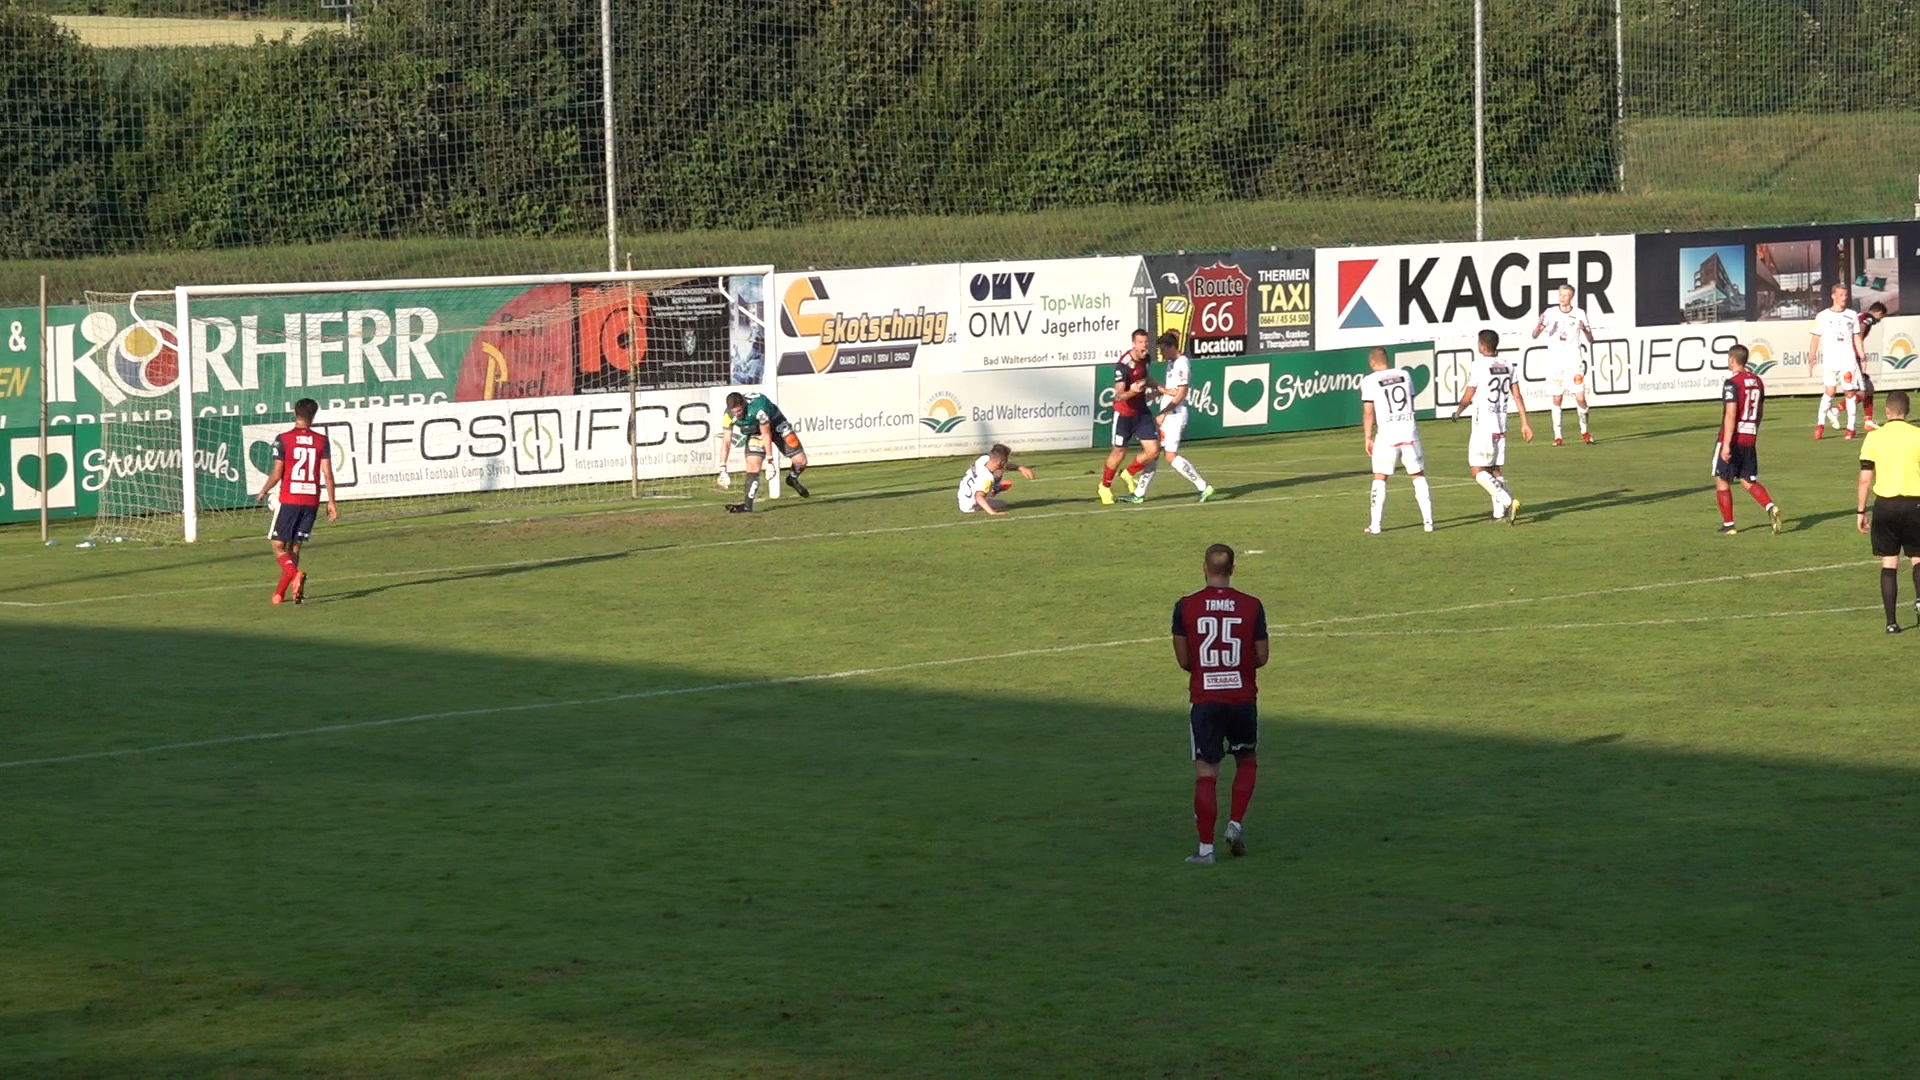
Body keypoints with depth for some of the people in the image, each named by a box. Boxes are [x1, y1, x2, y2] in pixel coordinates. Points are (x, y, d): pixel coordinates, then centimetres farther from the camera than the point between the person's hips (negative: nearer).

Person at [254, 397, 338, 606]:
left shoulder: (283, 439, -4)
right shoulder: (322, 441, 4)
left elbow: (277, 474, -5)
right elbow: (327, 473, -1)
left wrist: (263, 492, 12)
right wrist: (331, 503, 4)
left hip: (289, 499, -3)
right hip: (312, 500, 3)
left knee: (278, 547, 2)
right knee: (294, 548, 12)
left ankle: (295, 574, -27)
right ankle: (280, 592, 10)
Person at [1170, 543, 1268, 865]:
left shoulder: (1185, 606, -5)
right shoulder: (1251, 606, -4)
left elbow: (1183, 659, -1)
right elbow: (1261, 657, 1)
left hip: (1203, 699, -1)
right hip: (1242, 697, 1)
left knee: (1205, 774, 1)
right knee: (1247, 762, 22)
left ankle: (1206, 847, -2)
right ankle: (1236, 824, 9)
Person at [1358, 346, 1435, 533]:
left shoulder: (1370, 381, -4)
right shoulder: (1404, 374, 8)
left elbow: (1368, 412, -5)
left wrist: (1367, 437, 4)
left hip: (1386, 435, -3)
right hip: (1409, 433, 3)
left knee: (1380, 478, 8)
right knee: (1418, 476, 11)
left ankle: (1375, 525, 4)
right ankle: (1428, 520, 7)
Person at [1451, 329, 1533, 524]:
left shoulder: (1479, 366, -13)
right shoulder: (1508, 367, 6)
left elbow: (1468, 397, -6)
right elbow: (1517, 396, 7)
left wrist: (1458, 411, 15)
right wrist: (1525, 423, 10)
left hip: (1483, 426, -7)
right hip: (1501, 426, 7)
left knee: (1478, 471, -4)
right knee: (1496, 470, 15)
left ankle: (1508, 501, -20)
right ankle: (1499, 512, 10)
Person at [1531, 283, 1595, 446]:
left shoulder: (1579, 314, 3)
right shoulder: (1550, 313, 2)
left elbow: (1590, 340, 4)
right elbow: (1535, 335, 0)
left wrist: (1585, 329, -18)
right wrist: (1540, 324, -21)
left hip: (1574, 362, 0)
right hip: (1555, 363, 0)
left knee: (1580, 398, -6)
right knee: (1556, 399, 0)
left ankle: (1584, 431, 16)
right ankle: (1557, 435, 8)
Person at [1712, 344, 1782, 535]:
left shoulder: (1732, 383, -14)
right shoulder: (1757, 381, 10)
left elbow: (1730, 415, -21)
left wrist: (1726, 444, -22)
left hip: (1732, 439, -7)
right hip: (1750, 439, 7)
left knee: (1722, 480, 8)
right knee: (1749, 481, 12)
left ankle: (1728, 524, 10)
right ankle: (1771, 508, -13)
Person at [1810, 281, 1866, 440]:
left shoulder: (1852, 315, 9)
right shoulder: (1822, 317, 4)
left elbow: (1857, 338, 14)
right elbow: (1816, 339, 8)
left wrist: (1863, 357, 6)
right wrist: (1811, 358, 3)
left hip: (1848, 360, 2)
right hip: (1829, 360, -2)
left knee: (1850, 392, 0)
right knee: (1829, 391, -14)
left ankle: (1851, 428, 8)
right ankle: (1820, 424, -1)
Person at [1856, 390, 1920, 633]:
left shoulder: (1874, 438, -1)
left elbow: (1865, 478, -2)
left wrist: (1860, 511, 6)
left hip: (1885, 504, 0)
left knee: (1888, 563, 7)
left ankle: (1891, 621, 4)